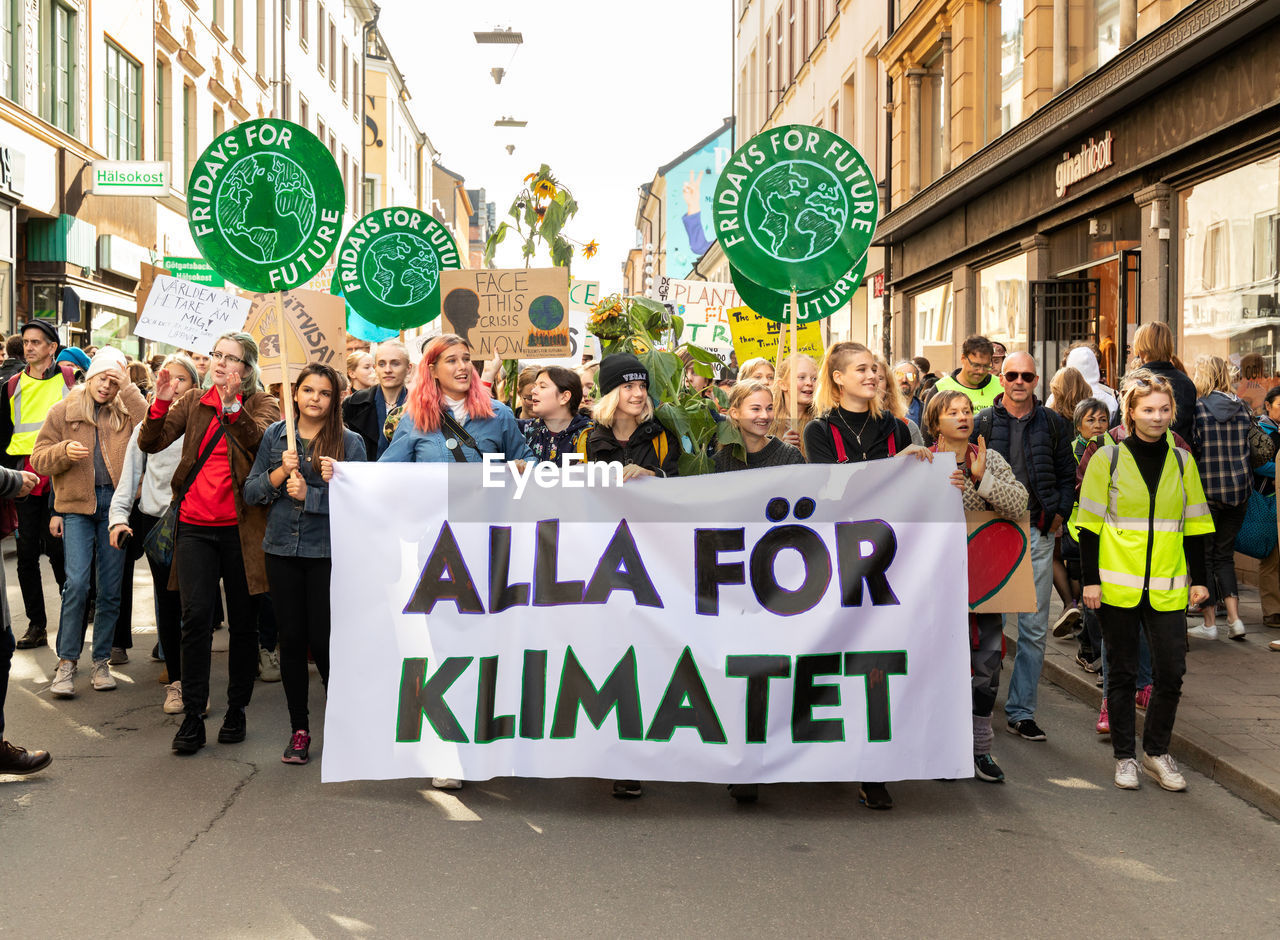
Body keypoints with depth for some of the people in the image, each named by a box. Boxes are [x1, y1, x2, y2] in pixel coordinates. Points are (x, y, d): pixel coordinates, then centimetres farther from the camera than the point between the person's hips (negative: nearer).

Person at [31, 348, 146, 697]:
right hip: (77, 505, -1)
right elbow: (39, 459, 6)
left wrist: (128, 387, -11)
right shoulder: (64, 411, 8)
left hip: (115, 504, 1)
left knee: (111, 588, 4)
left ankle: (101, 661, 15)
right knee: (77, 582, -12)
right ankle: (67, 662, -2)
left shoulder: (126, 411, 8)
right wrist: (64, 451, -14)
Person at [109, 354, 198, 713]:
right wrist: (119, 516, -1)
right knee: (167, 603, 4)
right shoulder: (146, 425, 11)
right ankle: (175, 681, 13)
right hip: (156, 521, 2)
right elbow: (131, 474, 10)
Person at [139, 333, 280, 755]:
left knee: (243, 621, 6)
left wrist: (232, 403, -31)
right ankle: (192, 716, 1)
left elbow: (259, 441, -18)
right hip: (195, 526, 2)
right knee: (196, 616, -6)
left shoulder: (262, 403, 3)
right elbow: (150, 443, 3)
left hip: (240, 527, -2)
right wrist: (161, 403, -13)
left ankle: (236, 710, 20)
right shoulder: (194, 402, 12)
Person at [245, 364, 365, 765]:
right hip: (281, 550, 3)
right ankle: (299, 730, 19)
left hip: (327, 553, -3)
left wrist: (308, 494, -15)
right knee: (292, 640, 8)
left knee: (323, 640, -3)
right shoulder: (275, 435, 6)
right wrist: (280, 472, -11)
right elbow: (250, 492, 6)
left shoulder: (349, 442, -2)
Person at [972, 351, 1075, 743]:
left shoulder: (1052, 424, 9)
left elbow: (1067, 474, 15)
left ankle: (1021, 711, 12)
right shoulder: (982, 422, 3)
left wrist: (1059, 512, 2)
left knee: (1034, 628, 4)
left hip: (1038, 534, 2)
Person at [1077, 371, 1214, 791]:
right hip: (1118, 586, -2)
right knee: (1122, 672, 6)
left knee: (1171, 672, 0)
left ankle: (1157, 751, 19)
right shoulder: (1107, 459, -1)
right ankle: (1125, 756, 17)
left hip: (1167, 588, 2)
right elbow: (1089, 524, -2)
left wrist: (1198, 579, 8)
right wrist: (1090, 580, -6)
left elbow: (1195, 525, 12)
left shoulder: (1182, 462, 8)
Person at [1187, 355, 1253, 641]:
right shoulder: (1242, 408, 3)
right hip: (1238, 491, 4)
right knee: (1225, 555, 16)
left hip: (1205, 490, -4)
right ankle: (1234, 619, 7)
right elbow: (1254, 448, 8)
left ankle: (1209, 622, 9)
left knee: (1204, 556, 7)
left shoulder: (1196, 408, -11)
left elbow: (1187, 449, -12)